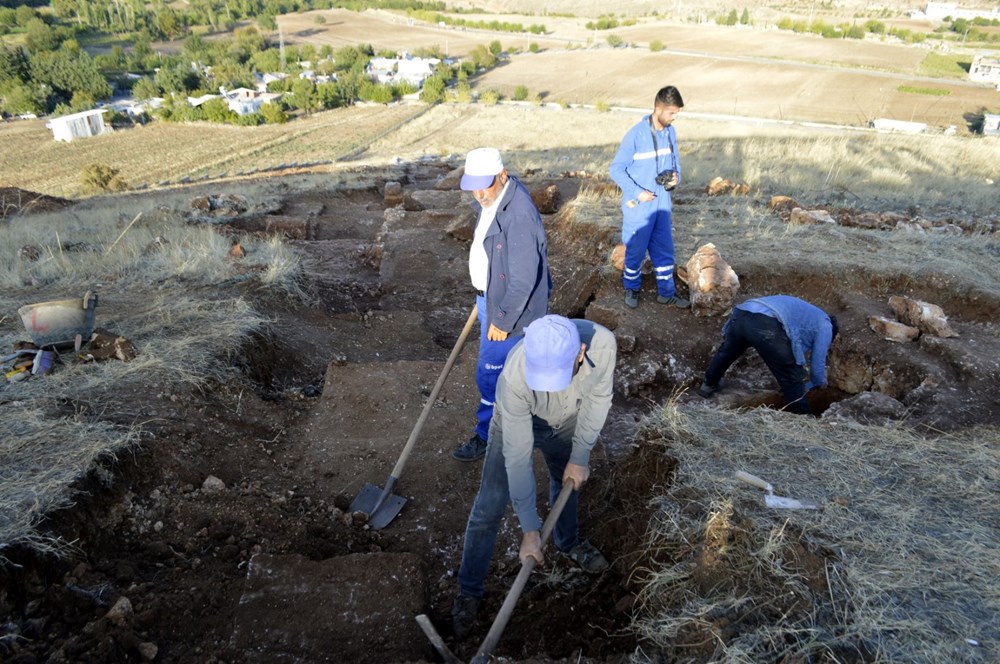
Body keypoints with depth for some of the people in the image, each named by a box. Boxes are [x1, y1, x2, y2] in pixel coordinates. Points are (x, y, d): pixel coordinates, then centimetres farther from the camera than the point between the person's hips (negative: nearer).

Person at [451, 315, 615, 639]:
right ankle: (469, 591, 20)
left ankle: (569, 542, 55)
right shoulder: (514, 377, -44)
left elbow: (598, 398, -16)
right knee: (489, 508, -1)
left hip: (566, 422, 3)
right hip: (517, 425, -3)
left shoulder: (602, 342, -37)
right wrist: (530, 529, -28)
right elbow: (518, 457, -35)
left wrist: (580, 457, -10)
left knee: (568, 479, 25)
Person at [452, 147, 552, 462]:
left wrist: (503, 321, -21)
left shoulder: (519, 216, -32)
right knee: (511, 364, 26)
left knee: (490, 373, 3)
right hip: (491, 295, 10)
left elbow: (524, 279, -29)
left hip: (510, 305, -10)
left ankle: (487, 436, 23)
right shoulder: (492, 196, 0)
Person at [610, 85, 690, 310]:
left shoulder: (670, 132, 0)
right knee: (636, 250, 10)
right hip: (638, 206, -5)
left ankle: (666, 292, 26)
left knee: (664, 249, 13)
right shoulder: (636, 135, -19)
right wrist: (637, 192, -22)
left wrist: (676, 176, -7)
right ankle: (631, 288, 31)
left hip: (662, 203, 6)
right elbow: (616, 169, -15)